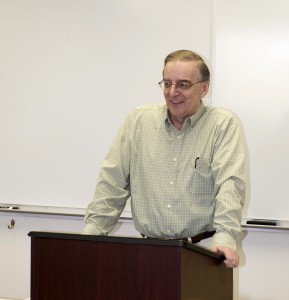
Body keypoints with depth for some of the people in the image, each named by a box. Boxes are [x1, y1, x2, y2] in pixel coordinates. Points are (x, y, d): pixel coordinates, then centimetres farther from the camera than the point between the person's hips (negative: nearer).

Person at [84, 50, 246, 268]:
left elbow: (230, 184, -10)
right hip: (149, 248, 2)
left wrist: (224, 238, -24)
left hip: (201, 250, -2)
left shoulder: (223, 125, 2)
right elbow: (113, 182, 10)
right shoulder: (139, 120, 11)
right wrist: (92, 232, 1)